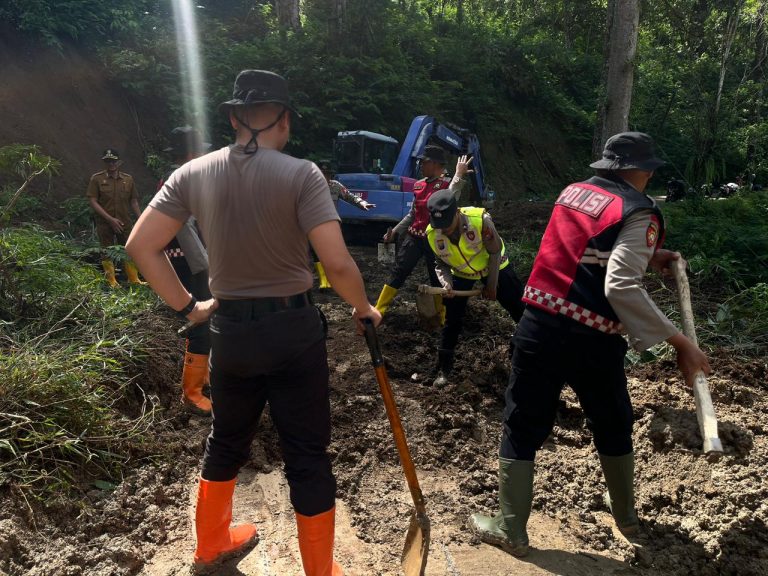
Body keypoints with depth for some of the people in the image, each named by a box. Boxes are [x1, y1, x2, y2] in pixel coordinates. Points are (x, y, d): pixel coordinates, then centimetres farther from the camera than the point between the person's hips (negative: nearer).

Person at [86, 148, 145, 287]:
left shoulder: (128, 179, 6)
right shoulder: (97, 179, -3)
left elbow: (133, 201, 11)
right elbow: (92, 201, -7)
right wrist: (110, 219, -15)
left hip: (124, 223, 2)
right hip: (104, 223, -2)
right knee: (107, 253, 4)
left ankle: (134, 280, 14)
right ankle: (111, 282, 12)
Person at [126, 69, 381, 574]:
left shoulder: (193, 173, 0)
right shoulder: (301, 174, -12)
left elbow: (141, 245, -1)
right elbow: (337, 263, -19)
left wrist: (187, 306, 8)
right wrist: (364, 309, -1)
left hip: (230, 330, 4)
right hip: (294, 329, -4)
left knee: (227, 441, 25)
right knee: (307, 455, 10)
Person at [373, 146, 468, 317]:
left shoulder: (449, 184, -8)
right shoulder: (419, 185, 10)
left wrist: (459, 176, -34)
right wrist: (395, 231, 16)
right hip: (414, 237, 5)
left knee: (437, 278, 6)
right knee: (398, 273, 4)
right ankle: (377, 311, 9)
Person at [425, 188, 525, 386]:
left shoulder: (480, 219, -35)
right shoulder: (433, 234, -24)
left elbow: (495, 252, -20)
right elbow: (441, 263, -8)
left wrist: (492, 285, -13)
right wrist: (446, 282, -28)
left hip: (494, 266, -2)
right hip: (461, 273, 2)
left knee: (520, 309, 5)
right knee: (452, 320, -2)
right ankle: (444, 369, 10)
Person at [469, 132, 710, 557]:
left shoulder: (572, 193, 11)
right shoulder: (639, 212, -7)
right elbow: (621, 288, -20)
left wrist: (649, 257, 27)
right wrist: (680, 342, -18)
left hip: (540, 328, 3)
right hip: (592, 341, -3)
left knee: (523, 427, 11)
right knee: (613, 427, 22)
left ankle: (510, 530, 18)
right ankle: (625, 514, 43)